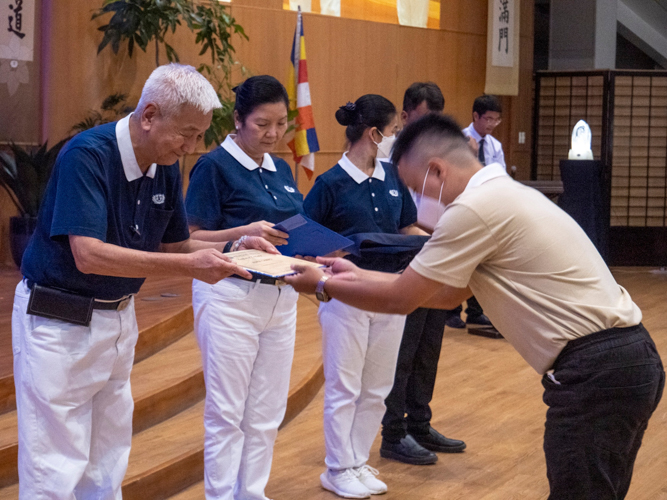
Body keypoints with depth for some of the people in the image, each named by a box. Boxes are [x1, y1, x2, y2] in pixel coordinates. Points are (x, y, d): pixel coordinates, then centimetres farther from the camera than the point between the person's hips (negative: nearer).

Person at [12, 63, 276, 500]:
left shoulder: (166, 168, 1)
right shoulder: (87, 155, -22)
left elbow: (175, 245, 12)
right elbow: (88, 254, -31)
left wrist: (233, 248, -7)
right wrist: (189, 265, -34)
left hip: (120, 317, 7)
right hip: (59, 320, -7)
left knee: (109, 464, 13)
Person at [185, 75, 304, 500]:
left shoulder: (282, 169, 13)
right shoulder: (215, 165, -7)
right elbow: (194, 238, -10)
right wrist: (245, 232, -23)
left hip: (280, 299, 6)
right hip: (230, 296, -6)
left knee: (267, 413, 10)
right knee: (227, 413, 1)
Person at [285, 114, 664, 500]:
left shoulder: (475, 208, -14)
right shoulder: (503, 194, 17)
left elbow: (399, 299, -7)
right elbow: (448, 294, 23)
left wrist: (325, 286, 8)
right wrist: (358, 275, 25)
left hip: (594, 372, -10)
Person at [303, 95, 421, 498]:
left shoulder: (392, 177, 5)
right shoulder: (332, 183, -11)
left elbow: (408, 230, 14)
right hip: (347, 295, -6)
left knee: (377, 389, 12)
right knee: (344, 387, 5)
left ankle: (358, 461, 25)